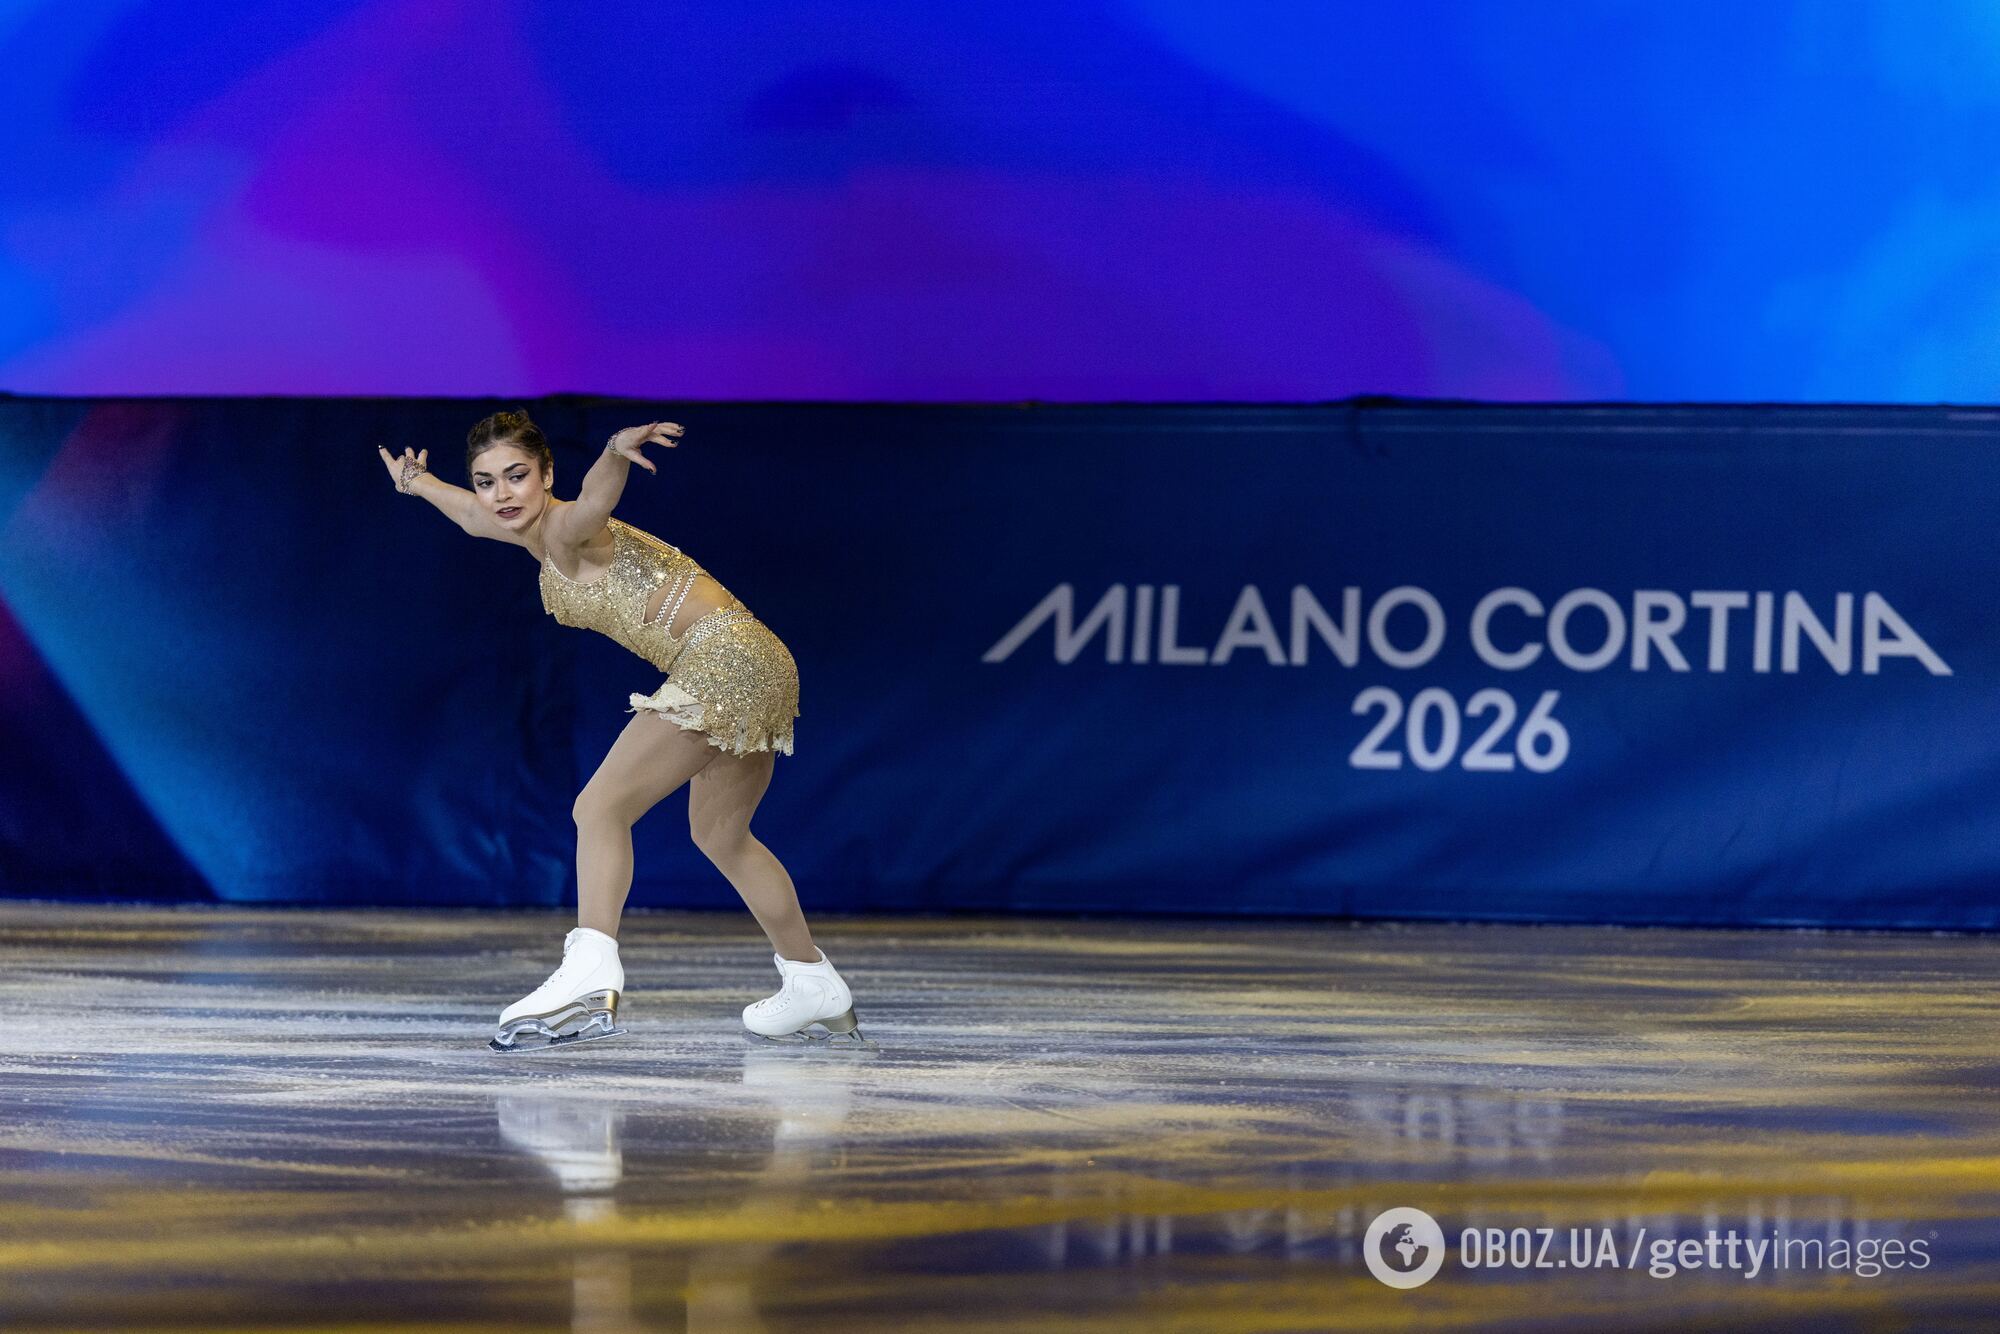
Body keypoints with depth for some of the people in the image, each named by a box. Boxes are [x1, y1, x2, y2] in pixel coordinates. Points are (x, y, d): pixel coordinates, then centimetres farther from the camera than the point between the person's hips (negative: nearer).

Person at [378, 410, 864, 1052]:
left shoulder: (567, 529, -13)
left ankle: (590, 974, -32)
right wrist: (418, 482, 56)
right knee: (720, 835, 27)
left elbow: (597, 494, -39)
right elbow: (473, 513, 38)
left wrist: (616, 454, -61)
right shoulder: (540, 532, 14)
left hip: (725, 659, -11)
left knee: (601, 807, -17)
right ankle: (814, 985, 39)